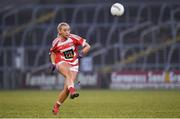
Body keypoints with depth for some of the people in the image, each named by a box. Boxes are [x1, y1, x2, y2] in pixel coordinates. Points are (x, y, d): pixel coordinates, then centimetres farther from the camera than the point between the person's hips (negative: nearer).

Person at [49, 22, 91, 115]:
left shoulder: (74, 38, -6)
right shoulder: (56, 42, -3)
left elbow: (87, 46, 0)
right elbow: (52, 53, 17)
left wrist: (81, 53, -17)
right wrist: (53, 63, 3)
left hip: (74, 65, 1)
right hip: (62, 63, -1)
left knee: (66, 88, -7)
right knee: (68, 73, -39)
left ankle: (56, 107, 12)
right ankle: (72, 90, -60)